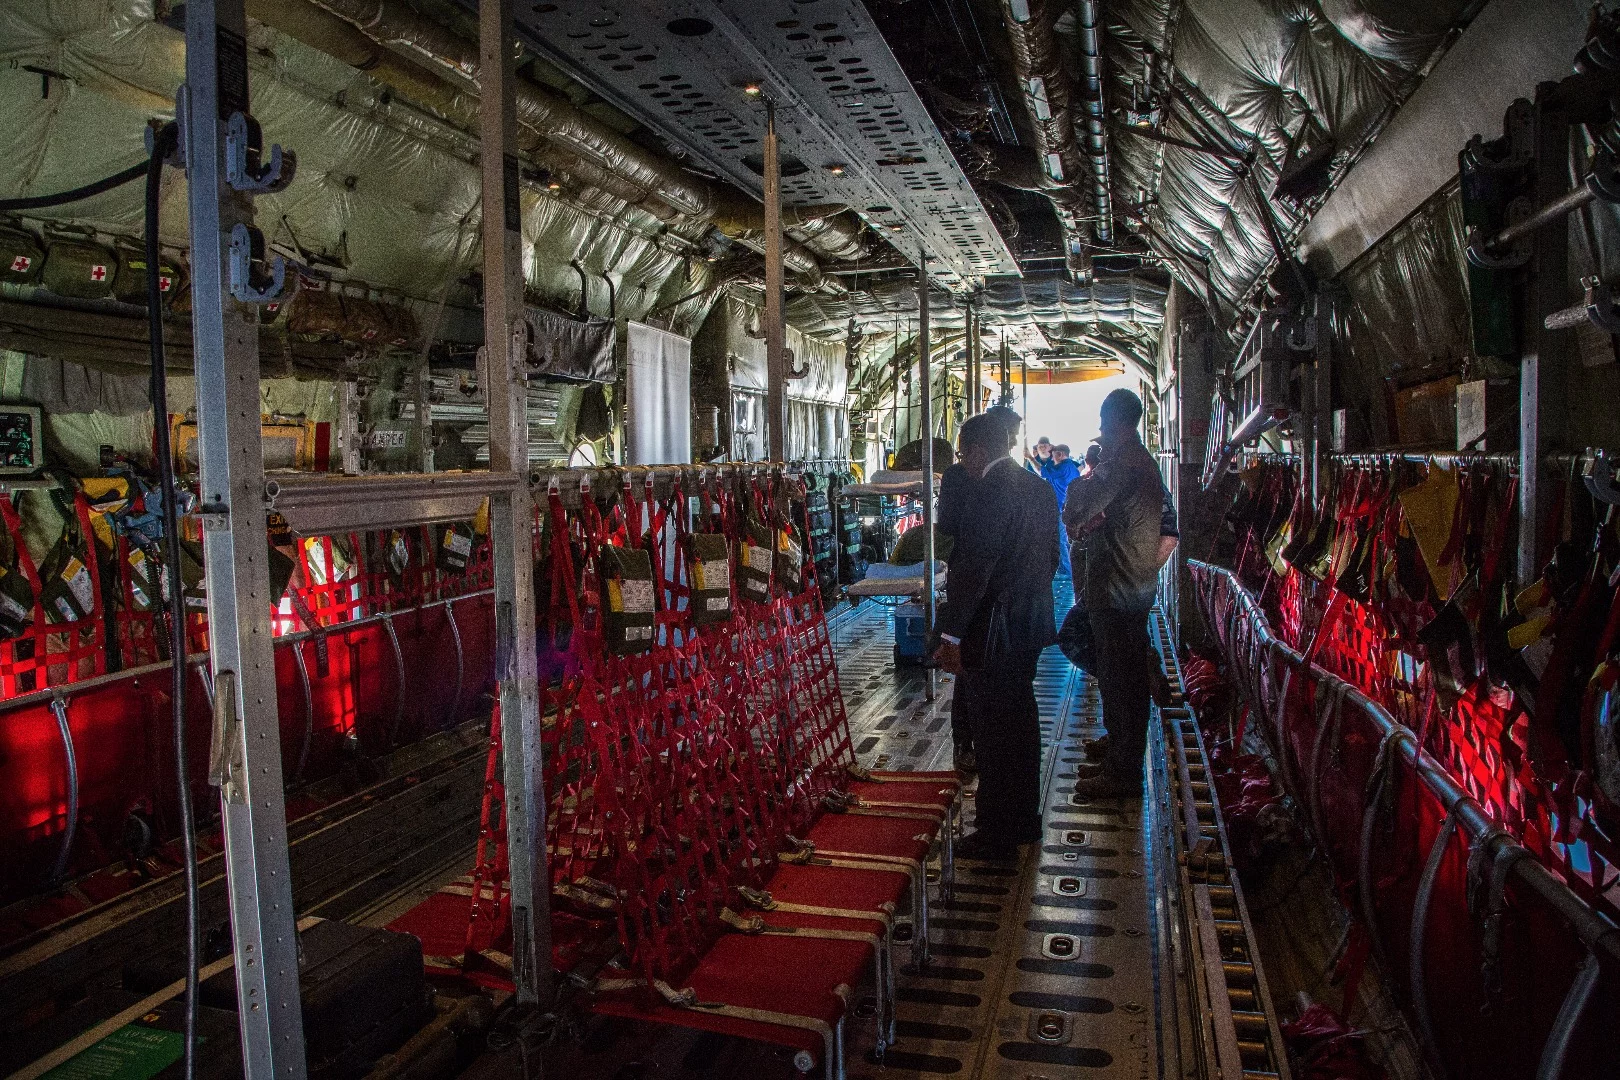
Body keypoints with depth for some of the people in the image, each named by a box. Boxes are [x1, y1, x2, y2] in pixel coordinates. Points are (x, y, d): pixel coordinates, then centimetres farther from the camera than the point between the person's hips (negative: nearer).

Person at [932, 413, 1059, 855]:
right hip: (1031, 622, 9)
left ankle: (997, 835, 13)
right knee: (1022, 719, 20)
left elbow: (972, 570, -23)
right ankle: (1026, 820, 33)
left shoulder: (986, 493, -20)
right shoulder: (1040, 488, 7)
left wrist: (950, 637, -20)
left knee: (993, 733, 2)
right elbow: (1051, 556, 15)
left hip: (993, 631, -9)